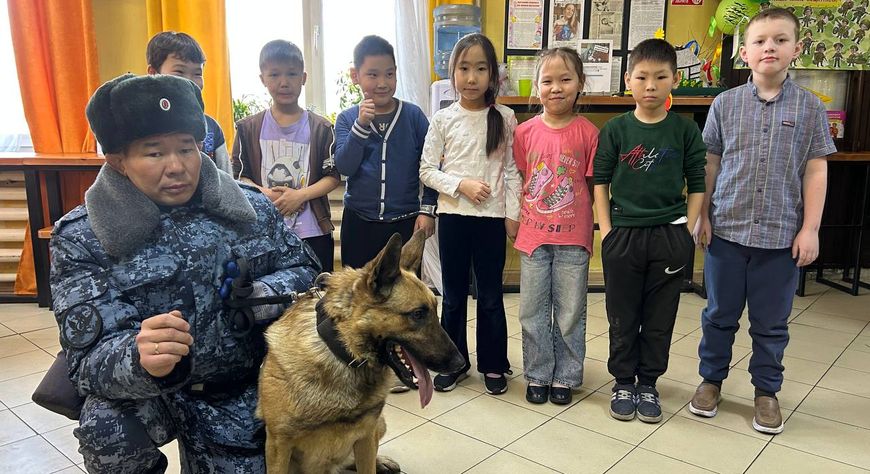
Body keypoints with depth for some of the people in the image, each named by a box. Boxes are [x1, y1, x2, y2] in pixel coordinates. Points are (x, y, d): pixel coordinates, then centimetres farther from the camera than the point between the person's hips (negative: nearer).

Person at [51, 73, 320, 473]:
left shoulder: (250, 205, -7)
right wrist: (140, 360, -43)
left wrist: (263, 294, -23)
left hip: (244, 394, 3)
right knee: (108, 433, -32)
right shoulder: (81, 238, -15)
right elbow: (88, 359, -19)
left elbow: (306, 272, 0)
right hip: (147, 392, -2)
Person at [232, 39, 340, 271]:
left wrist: (301, 194, -17)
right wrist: (264, 193, -16)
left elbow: (333, 175, -1)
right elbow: (238, 176, 3)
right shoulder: (248, 128, 4)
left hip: (313, 232, 0)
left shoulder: (320, 128, 1)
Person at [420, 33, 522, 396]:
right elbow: (427, 170, -1)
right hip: (452, 215, 1)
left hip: (492, 216, 0)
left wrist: (513, 213, -2)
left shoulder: (504, 118, 1)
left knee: (490, 295, 9)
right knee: (453, 295, 11)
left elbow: (512, 170, 3)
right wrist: (461, 184, -14)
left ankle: (493, 364, 24)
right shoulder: (443, 119, 0)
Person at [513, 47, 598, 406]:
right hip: (533, 235, 1)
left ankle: (565, 377, 27)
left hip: (573, 237, -1)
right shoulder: (525, 132, 0)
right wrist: (520, 219, 0)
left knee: (570, 312, 9)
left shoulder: (588, 133, -4)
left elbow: (593, 185, 1)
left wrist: (577, 217, -4)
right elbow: (517, 180, 7)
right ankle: (537, 375, 27)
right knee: (533, 312, 10)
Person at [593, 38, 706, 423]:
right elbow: (600, 182, 2)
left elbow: (696, 186, 5)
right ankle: (623, 382, 25)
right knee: (622, 316, 9)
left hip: (670, 235, 1)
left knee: (659, 318, 10)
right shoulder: (615, 130, -1)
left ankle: (648, 383, 27)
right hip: (623, 234, 0)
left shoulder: (685, 130, 1)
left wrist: (687, 232, -2)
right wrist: (606, 230, -3)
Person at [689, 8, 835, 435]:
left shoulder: (810, 107, 0)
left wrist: (810, 228, -3)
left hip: (782, 235, 0)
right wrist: (703, 216, 2)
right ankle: (711, 379, 30)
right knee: (720, 315, 13)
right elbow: (710, 164, 4)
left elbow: (816, 171, 1)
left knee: (771, 323, 11)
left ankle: (766, 391, 29)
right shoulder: (725, 103, 0)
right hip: (726, 230, 0)